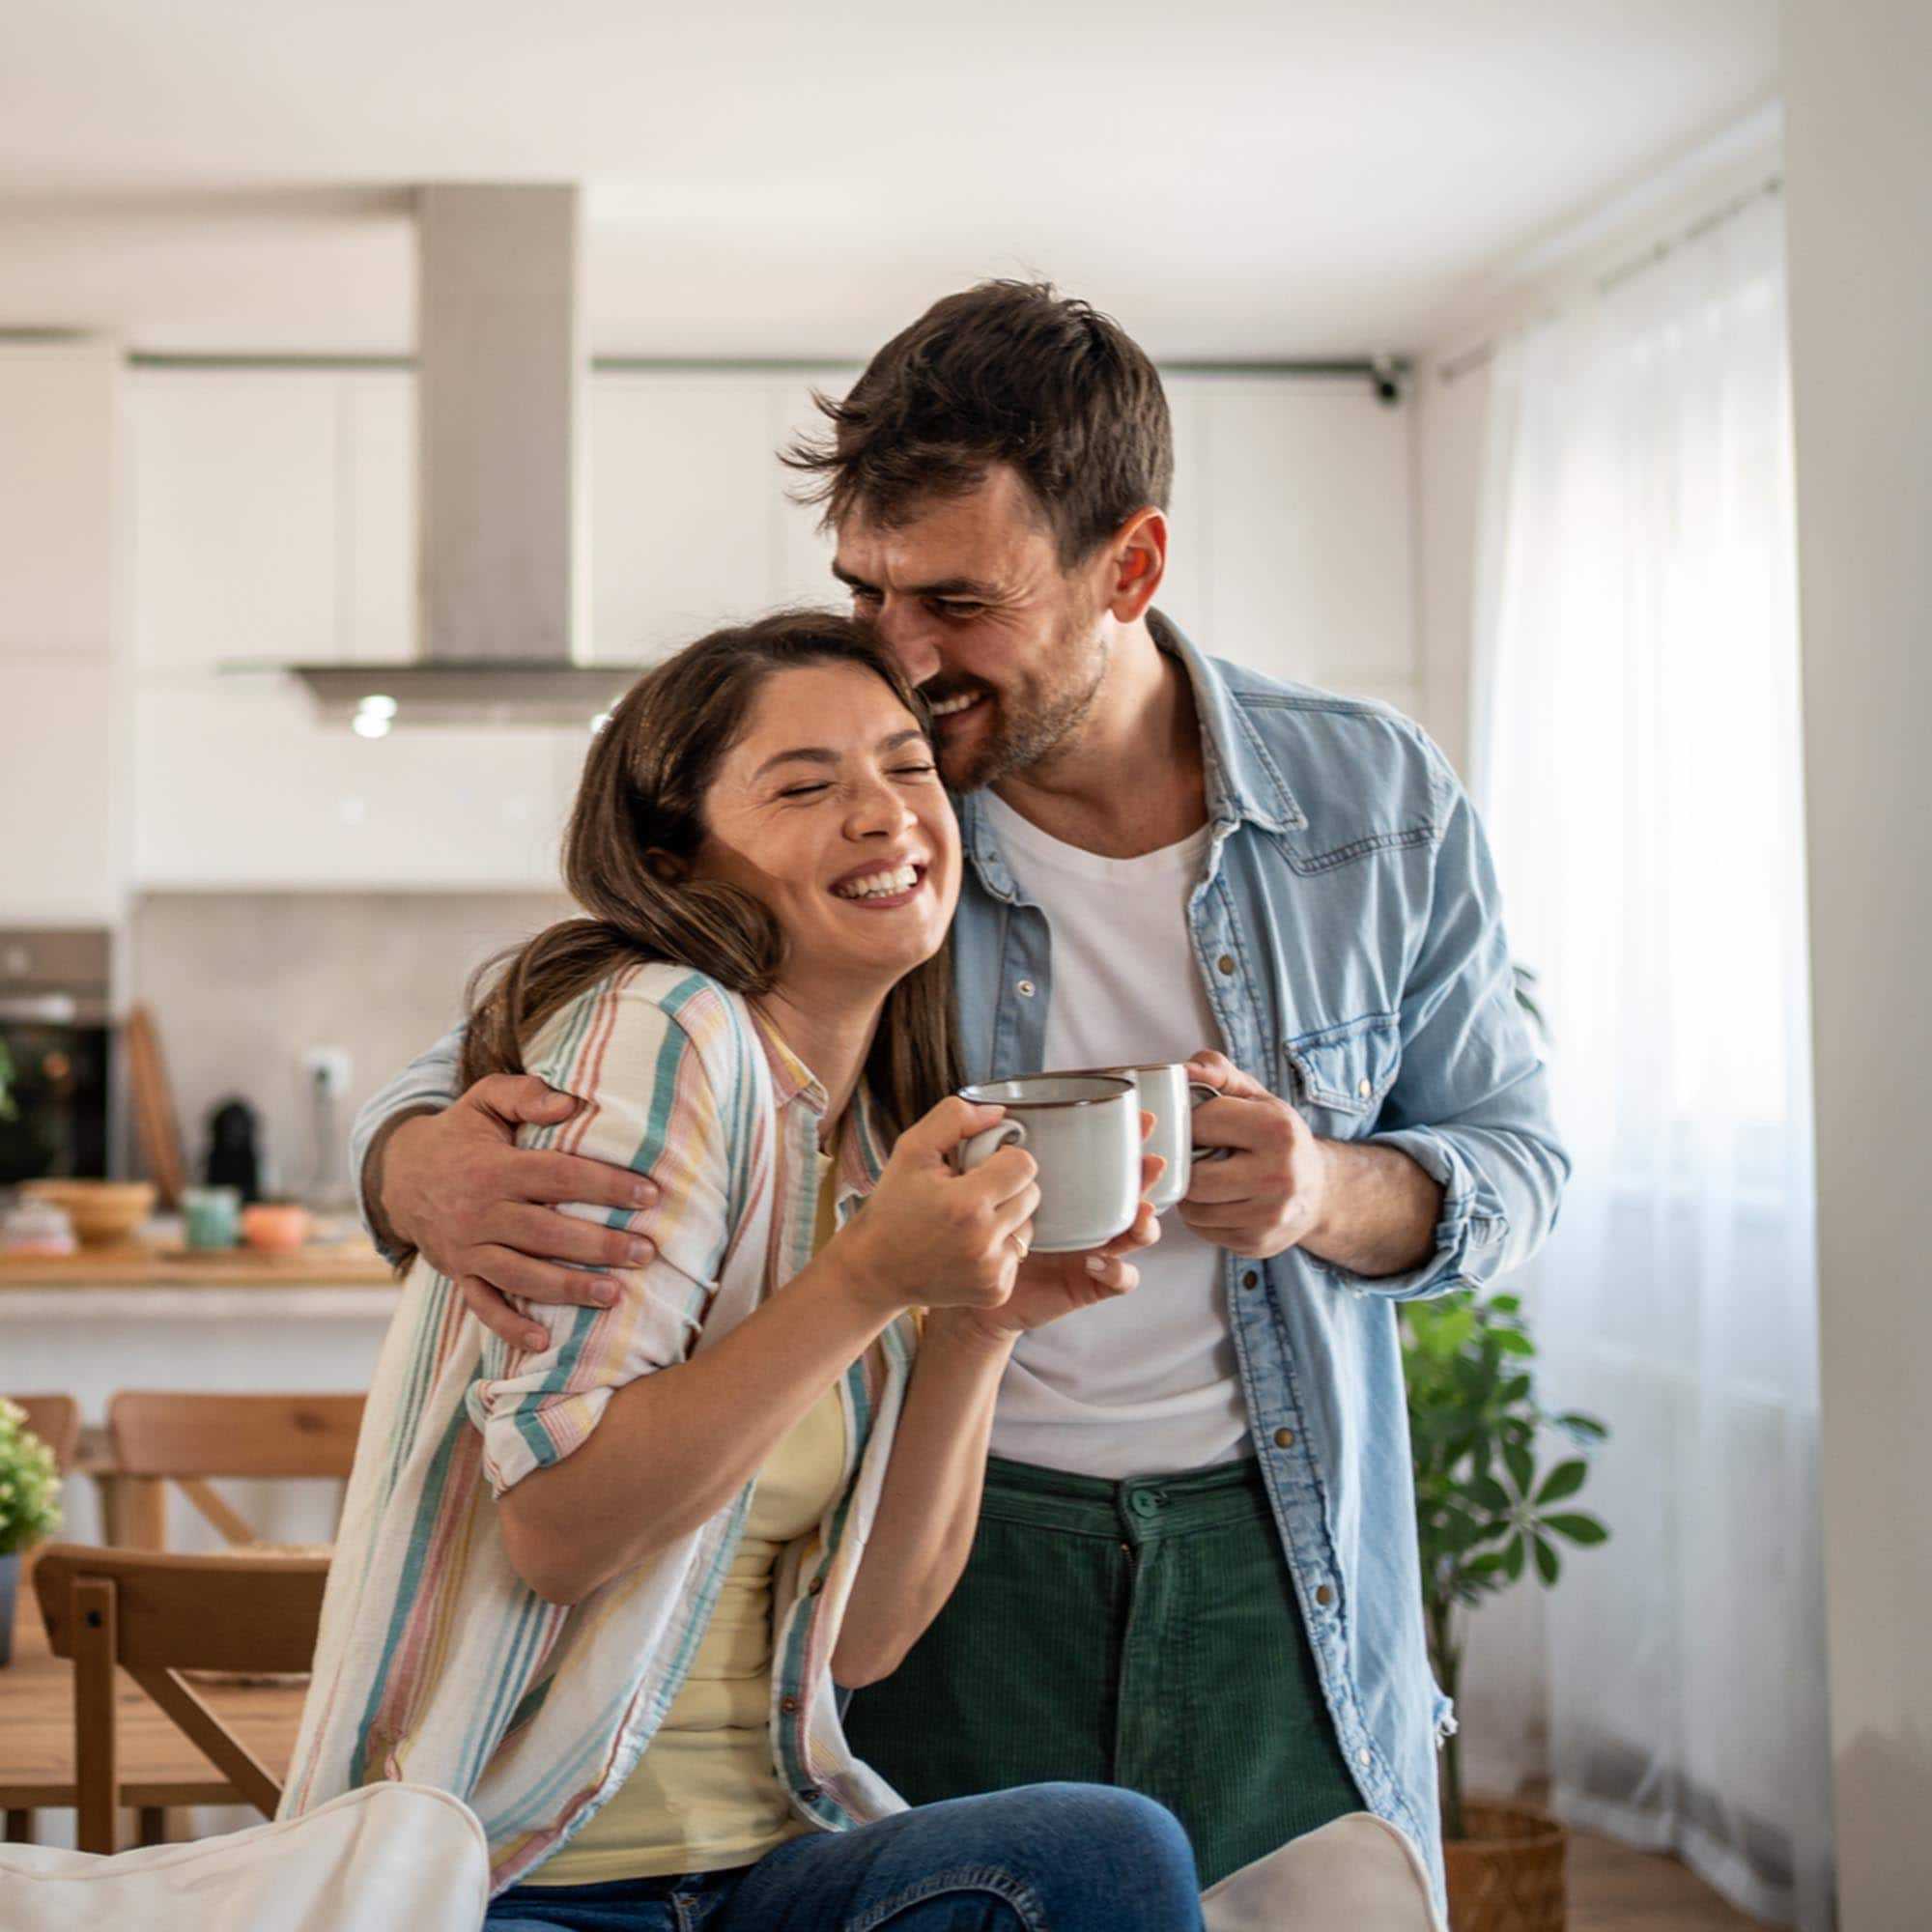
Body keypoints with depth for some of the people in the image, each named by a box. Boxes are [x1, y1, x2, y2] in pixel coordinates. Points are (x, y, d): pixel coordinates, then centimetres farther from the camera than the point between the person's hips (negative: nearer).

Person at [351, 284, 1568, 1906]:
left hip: (1278, 1553, 1)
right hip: (954, 1545, -1)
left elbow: (1514, 1149, 7)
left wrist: (1334, 1198, -17)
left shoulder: (1378, 803, -3)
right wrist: (428, 1164, -27)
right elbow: (506, 1059, -2)